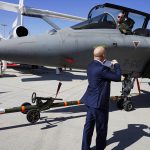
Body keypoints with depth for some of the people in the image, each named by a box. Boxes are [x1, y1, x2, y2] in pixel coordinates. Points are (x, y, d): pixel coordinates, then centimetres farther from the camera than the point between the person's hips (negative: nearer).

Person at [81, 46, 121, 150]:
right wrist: (116, 65, -2)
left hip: (91, 101, 9)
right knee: (101, 129, 10)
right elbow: (117, 77, -16)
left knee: (89, 126, 19)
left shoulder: (91, 66, 5)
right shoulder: (102, 68, -24)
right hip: (99, 103, -9)